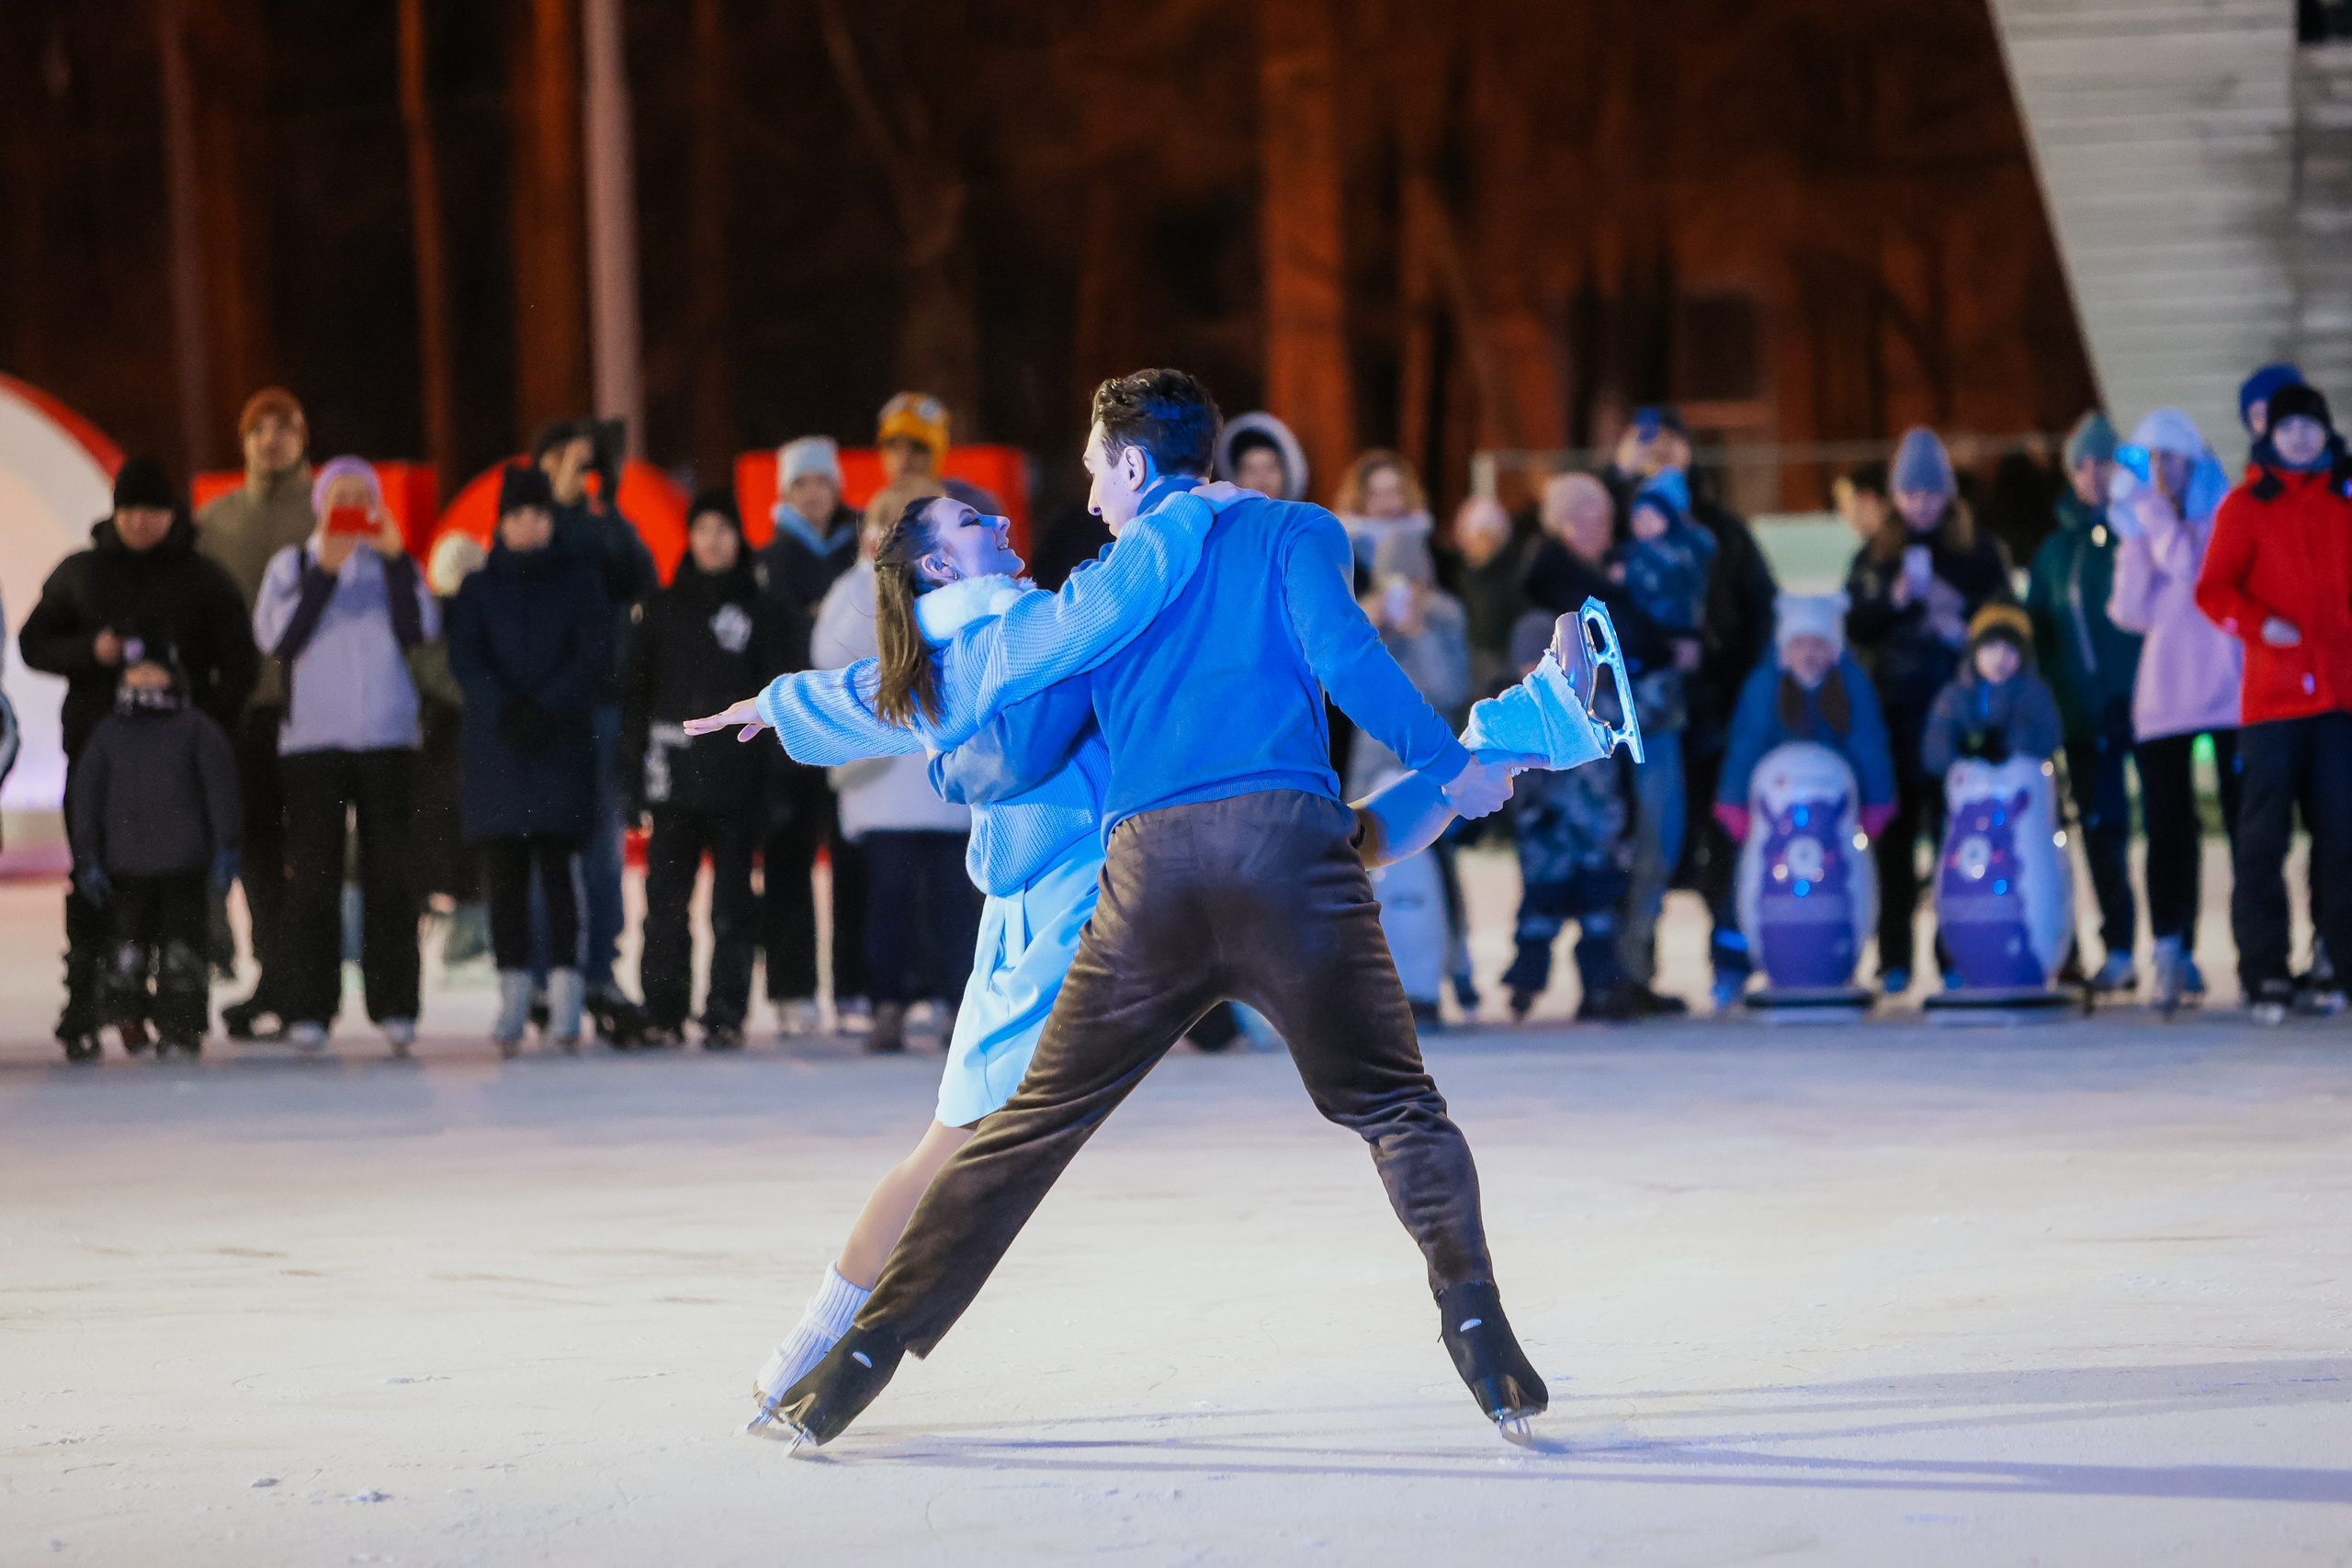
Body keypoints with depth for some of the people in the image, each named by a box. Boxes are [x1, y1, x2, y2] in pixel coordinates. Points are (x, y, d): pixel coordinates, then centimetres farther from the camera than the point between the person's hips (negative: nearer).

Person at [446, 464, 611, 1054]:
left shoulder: (580, 579, 9)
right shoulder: (480, 584, 11)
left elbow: (595, 655, 0)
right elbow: (465, 657, 1)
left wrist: (547, 709, -13)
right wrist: (506, 712, -15)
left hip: (562, 740, -2)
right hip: (494, 744, 2)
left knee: (556, 866, -9)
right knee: (504, 871, -3)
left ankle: (565, 996, -11)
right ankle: (513, 995, -1)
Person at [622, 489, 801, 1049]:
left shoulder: (763, 613, 7)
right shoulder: (662, 609, 12)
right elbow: (636, 693, 11)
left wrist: (780, 780, -5)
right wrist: (634, 771, 2)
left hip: (738, 777, -1)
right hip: (674, 778, 1)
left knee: (733, 902, -1)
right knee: (666, 897, -4)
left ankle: (725, 1013, 3)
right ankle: (663, 1013, -1)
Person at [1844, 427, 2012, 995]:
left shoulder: (1981, 551, 9)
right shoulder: (1875, 554, 13)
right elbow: (1855, 628, 6)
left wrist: (1967, 627, -13)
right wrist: (1893, 601, -12)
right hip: (1894, 708, 1)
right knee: (1895, 832, -2)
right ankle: (1894, 960, 1)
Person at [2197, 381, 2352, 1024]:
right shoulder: (2247, 505, 3)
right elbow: (2213, 590, -4)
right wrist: (2259, 625, -20)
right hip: (2272, 697, -3)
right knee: (2264, 835, -4)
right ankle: (2264, 971, 0)